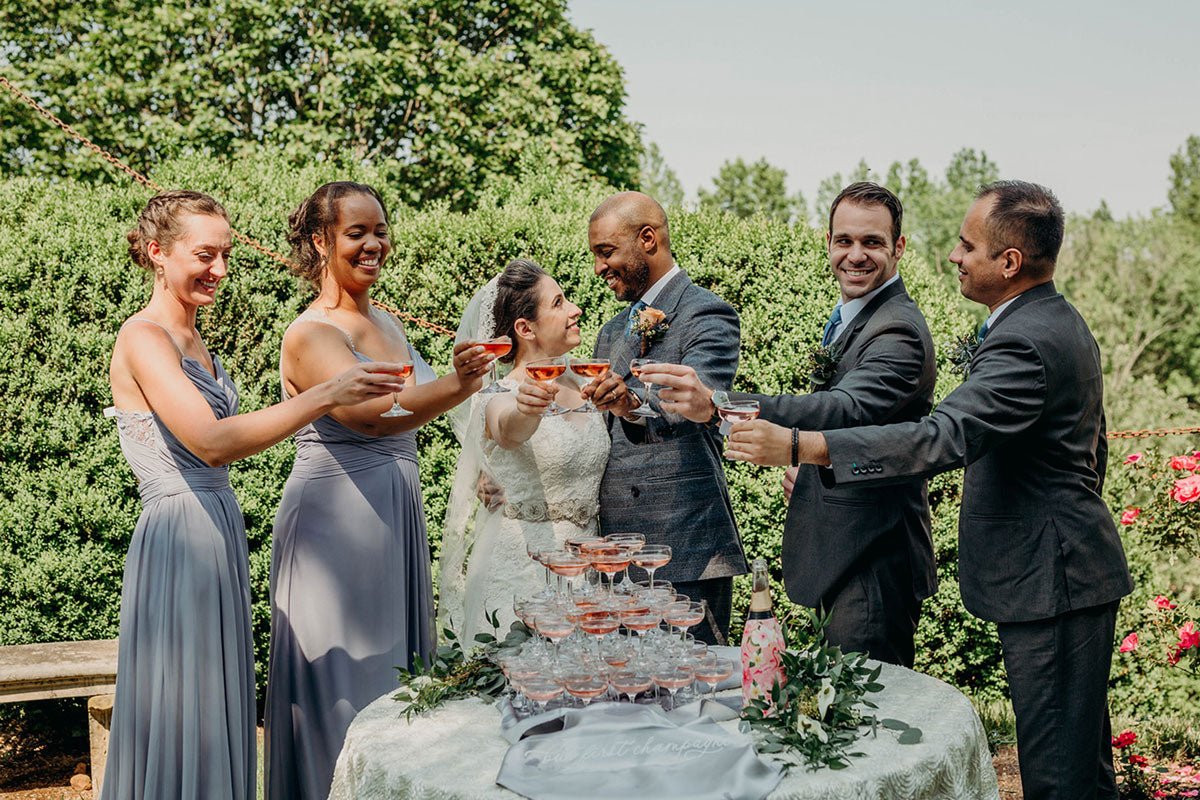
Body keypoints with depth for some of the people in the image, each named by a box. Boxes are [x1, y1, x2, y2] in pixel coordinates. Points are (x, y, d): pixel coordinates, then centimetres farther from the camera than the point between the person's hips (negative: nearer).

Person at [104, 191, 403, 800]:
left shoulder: (192, 341, 14)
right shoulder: (143, 338, -13)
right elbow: (212, 441, -26)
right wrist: (326, 395, -27)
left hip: (219, 535, 9)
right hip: (178, 539, -9)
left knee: (217, 714, 13)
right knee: (181, 718, -1)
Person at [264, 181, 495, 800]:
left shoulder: (387, 324, 11)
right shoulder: (311, 333, -15)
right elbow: (372, 414, -33)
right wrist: (456, 386, -48)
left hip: (395, 516, 8)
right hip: (335, 520, -8)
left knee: (395, 670, 15)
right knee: (344, 685, -1)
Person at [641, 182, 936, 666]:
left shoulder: (898, 330, -18)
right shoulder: (849, 318, 15)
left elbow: (850, 409, -36)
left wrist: (716, 406, -48)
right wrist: (809, 468, 6)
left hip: (872, 566, -10)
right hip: (841, 557, 10)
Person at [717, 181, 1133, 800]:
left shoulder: (1023, 342, -22)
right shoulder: (1063, 322, 13)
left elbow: (943, 437, -35)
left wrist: (799, 446, -39)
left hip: (1050, 583, -11)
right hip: (1071, 568, 11)